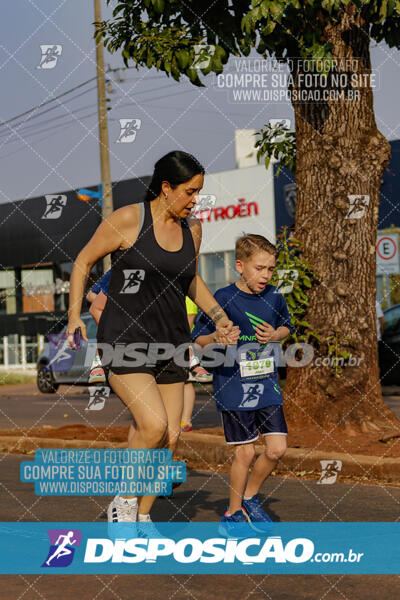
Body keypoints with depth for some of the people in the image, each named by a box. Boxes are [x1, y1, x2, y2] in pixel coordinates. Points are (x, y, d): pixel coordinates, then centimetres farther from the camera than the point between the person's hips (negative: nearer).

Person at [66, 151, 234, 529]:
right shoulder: (127, 220, -9)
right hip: (124, 339, -6)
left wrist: (217, 315, 11)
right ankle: (123, 501, 1)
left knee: (169, 436, 3)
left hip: (171, 341, 6)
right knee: (153, 424, -22)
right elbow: (83, 262, 1)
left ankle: (141, 517, 19)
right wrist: (74, 314, -8)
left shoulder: (193, 229, 8)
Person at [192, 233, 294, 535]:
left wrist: (274, 335, -3)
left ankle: (250, 496, 23)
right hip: (233, 386, -4)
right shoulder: (224, 298, -11)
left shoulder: (274, 297, 2)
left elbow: (286, 328, 19)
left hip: (267, 385, 4)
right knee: (245, 452, -1)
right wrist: (217, 337, -27)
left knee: (277, 448, -1)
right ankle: (234, 512, 18)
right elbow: (198, 340, -6)